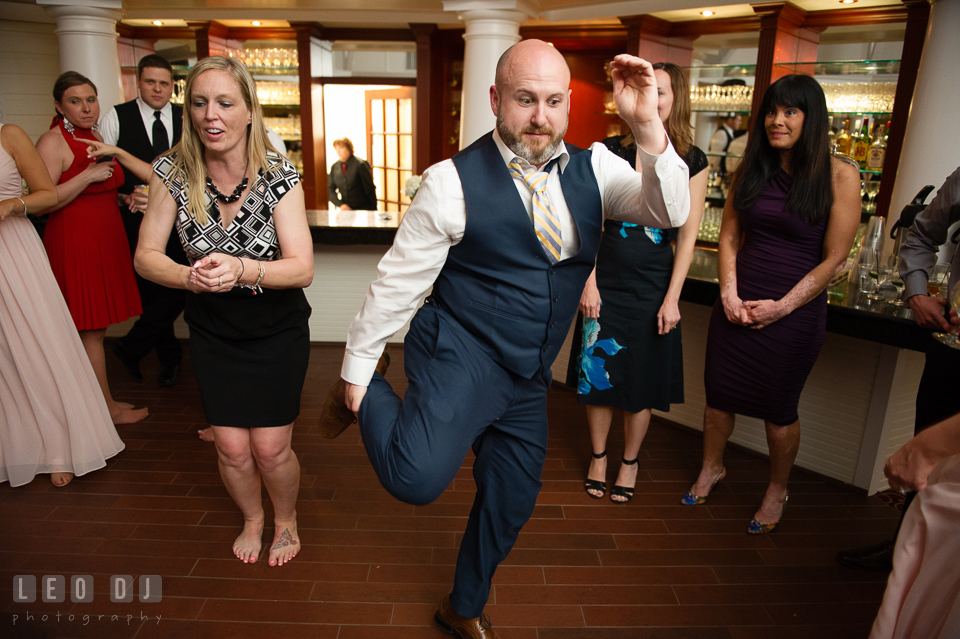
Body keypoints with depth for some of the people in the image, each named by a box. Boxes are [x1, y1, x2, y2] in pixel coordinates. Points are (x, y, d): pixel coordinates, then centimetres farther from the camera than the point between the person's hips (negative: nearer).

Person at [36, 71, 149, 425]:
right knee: (90, 330, -2)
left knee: (95, 327, 12)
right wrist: (89, 174, -20)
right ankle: (108, 407, 7)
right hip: (75, 242, -8)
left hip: (105, 240, 8)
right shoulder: (52, 142, -11)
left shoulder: (95, 138, 16)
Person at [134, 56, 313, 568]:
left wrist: (242, 269, -40)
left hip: (277, 329, -2)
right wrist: (188, 276, -30)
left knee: (270, 448, -1)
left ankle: (286, 521, 34)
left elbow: (302, 268, -22)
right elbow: (146, 255, -8)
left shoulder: (279, 177, -17)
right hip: (212, 329, 2)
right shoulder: (173, 172, -10)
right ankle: (252, 519, 38)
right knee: (232, 447, 3)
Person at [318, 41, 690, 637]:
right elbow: (399, 279, -9)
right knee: (417, 478, -28)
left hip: (527, 377, 5)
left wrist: (648, 126, -25)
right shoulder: (455, 181, -13)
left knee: (511, 503, 18)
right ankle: (372, 396, 6)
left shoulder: (594, 168, 2)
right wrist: (358, 365, -3)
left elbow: (671, 213, -9)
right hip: (460, 357, -5)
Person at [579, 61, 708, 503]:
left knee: (641, 382, 10)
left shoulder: (692, 162, -1)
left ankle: (629, 462, 32)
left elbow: (688, 235, -2)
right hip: (606, 283, 1)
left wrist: (672, 298, -6)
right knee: (598, 374, 9)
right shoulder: (612, 151, -1)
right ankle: (598, 455, 31)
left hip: (654, 288, 0)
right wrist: (589, 281, -6)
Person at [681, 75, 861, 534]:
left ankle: (777, 491, 33)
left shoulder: (840, 177, -7)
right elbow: (729, 236, 7)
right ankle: (711, 468, 37)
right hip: (738, 303, 4)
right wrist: (729, 290, -7)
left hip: (795, 311, -3)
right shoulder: (750, 170, 5)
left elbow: (833, 258, -8)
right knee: (718, 392, 12)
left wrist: (783, 306, -14)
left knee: (779, 409, 8)